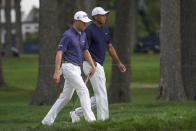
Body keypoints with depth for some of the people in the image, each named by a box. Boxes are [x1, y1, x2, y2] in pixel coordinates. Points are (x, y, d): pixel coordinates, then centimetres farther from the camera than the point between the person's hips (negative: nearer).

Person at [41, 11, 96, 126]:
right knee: (83, 91, -16)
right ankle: (90, 119, -20)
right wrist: (56, 72, -23)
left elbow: (85, 52, 20)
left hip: (77, 69, 9)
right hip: (69, 67, -9)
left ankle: (48, 120, 17)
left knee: (66, 97, 11)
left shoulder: (83, 34, 12)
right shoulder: (68, 35, -14)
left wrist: (93, 66, 9)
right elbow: (59, 53, -17)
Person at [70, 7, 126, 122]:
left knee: (99, 96, 11)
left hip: (99, 66, 9)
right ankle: (103, 119, -8)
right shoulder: (89, 30, -12)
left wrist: (119, 63, 15)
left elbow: (110, 47, 20)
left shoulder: (105, 29, 14)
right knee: (101, 94, -10)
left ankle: (77, 112, 18)